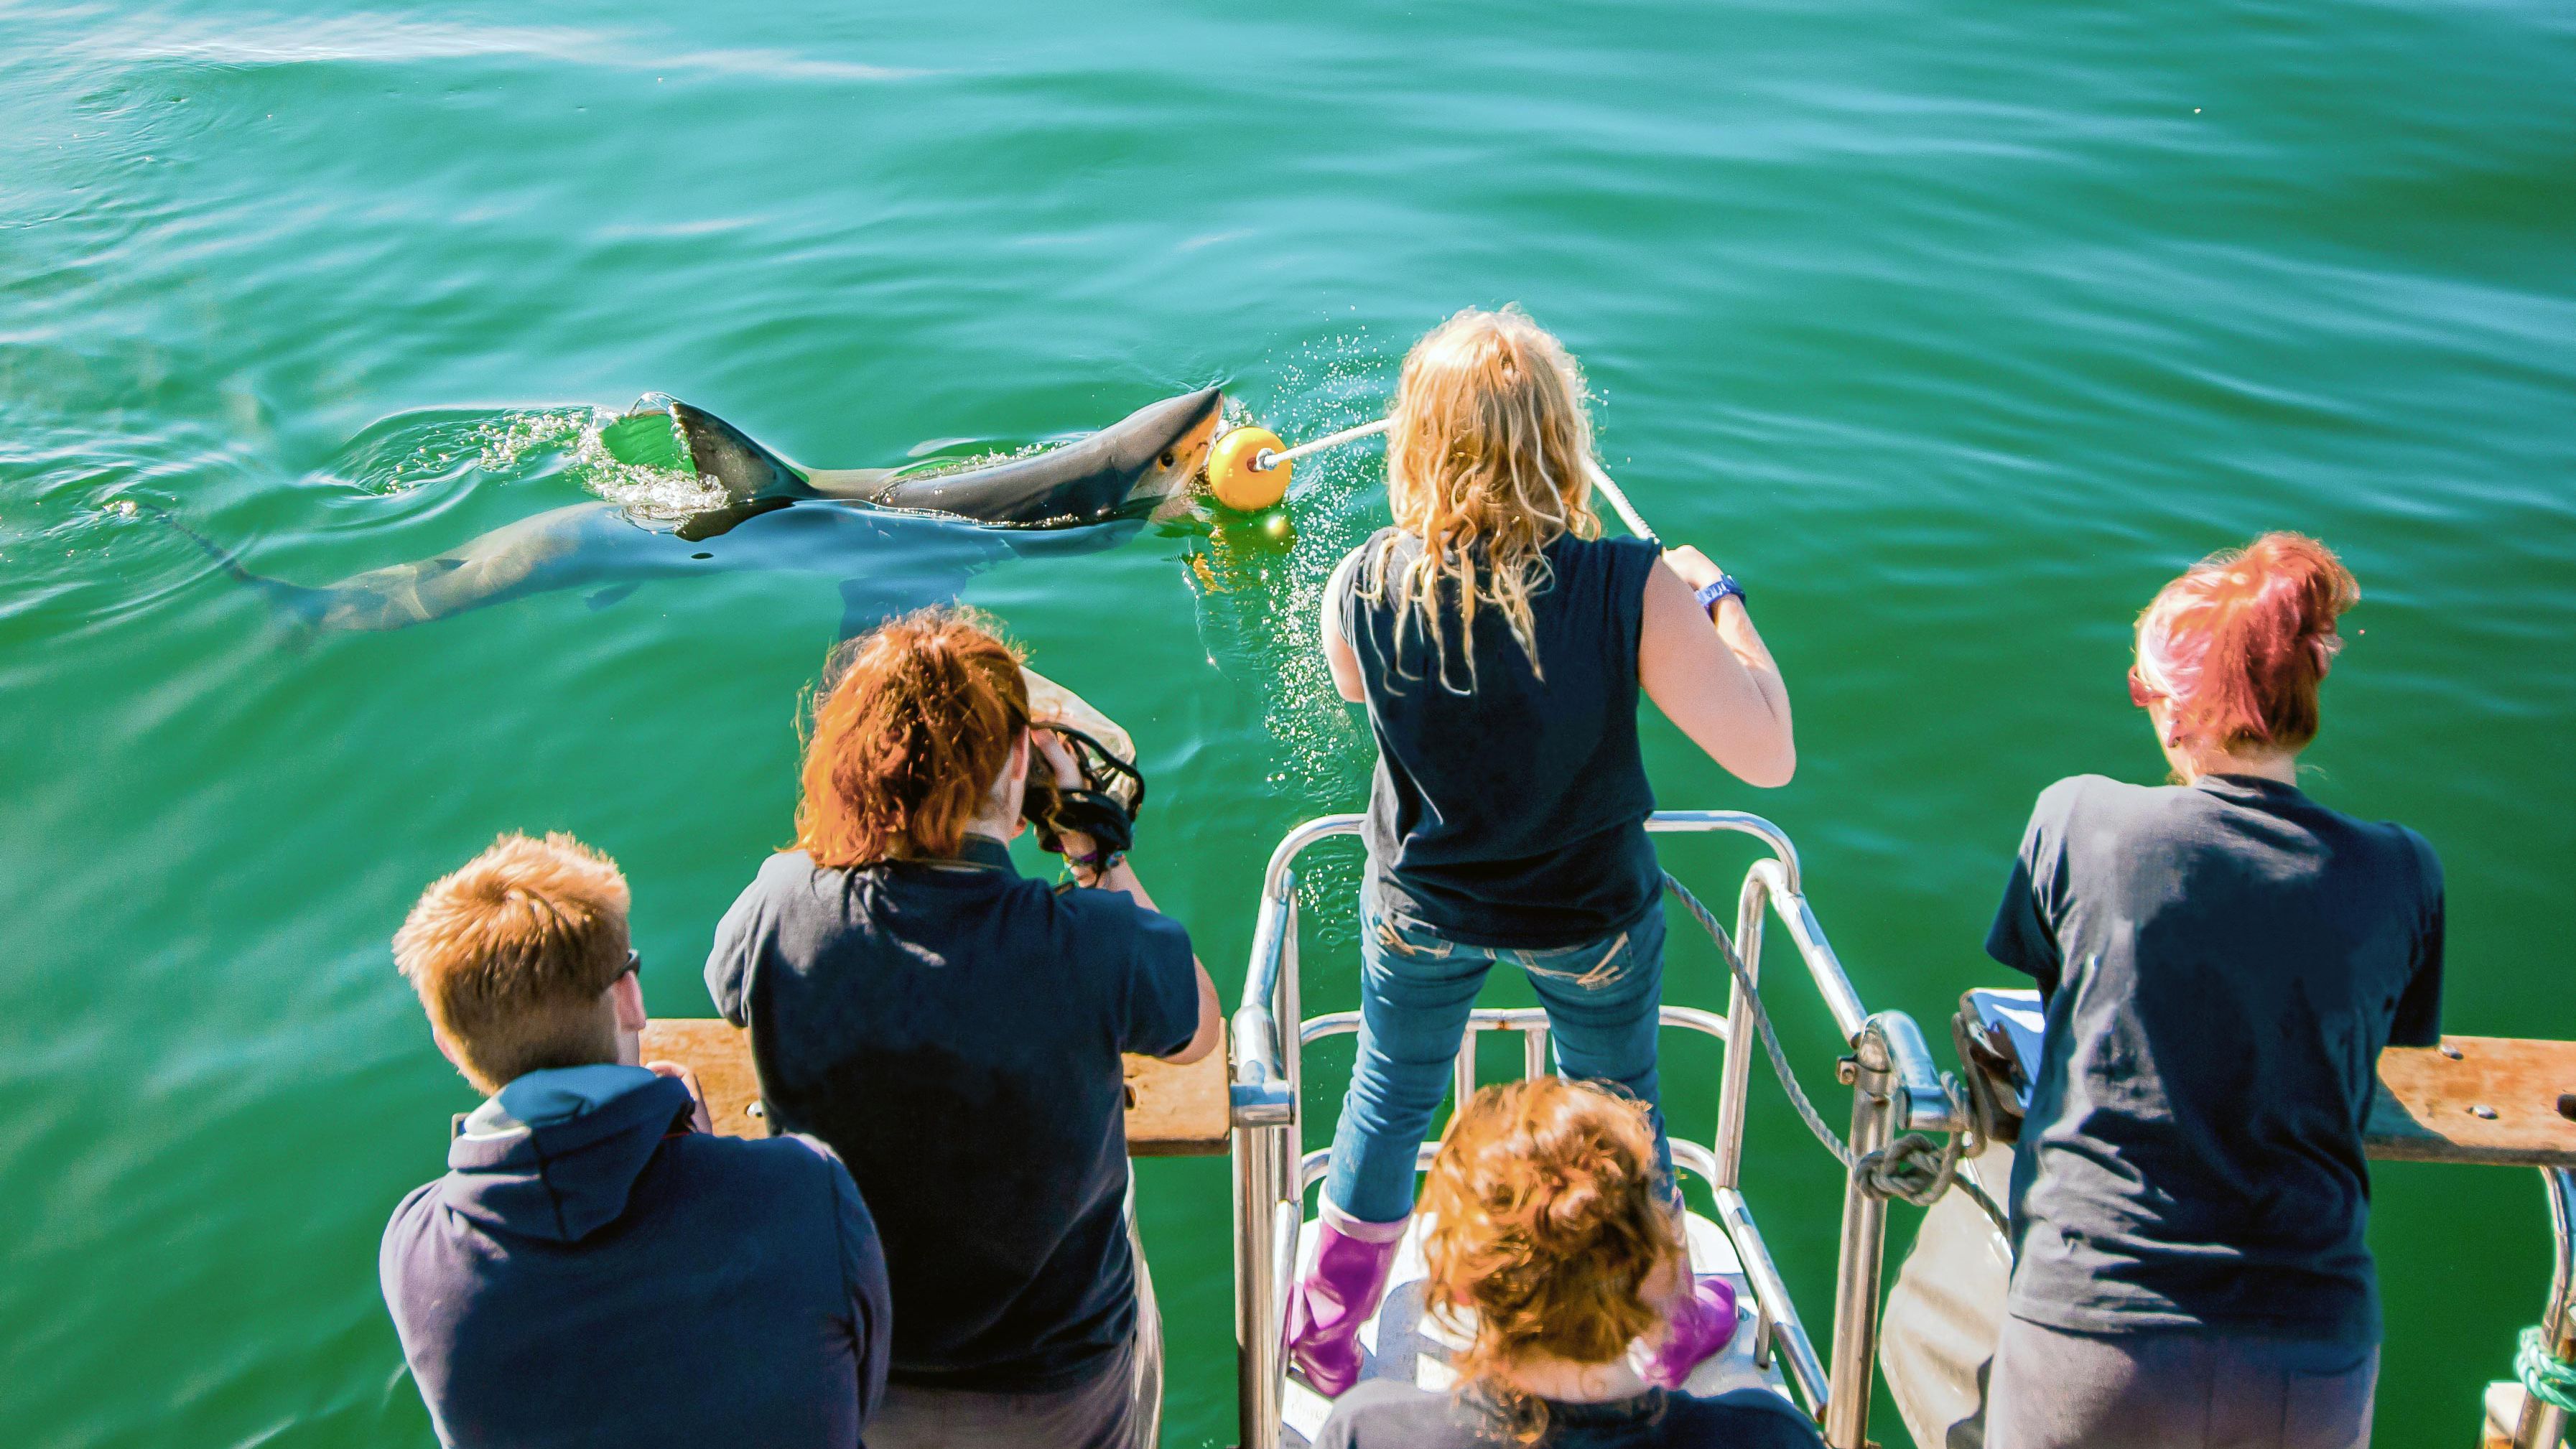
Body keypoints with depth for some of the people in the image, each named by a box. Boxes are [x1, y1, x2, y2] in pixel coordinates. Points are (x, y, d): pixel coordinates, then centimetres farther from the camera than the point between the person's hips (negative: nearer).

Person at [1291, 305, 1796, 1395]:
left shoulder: (1361, 590, -23)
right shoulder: (1630, 590, -30)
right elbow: (1769, 755, -25)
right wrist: (1718, 598, -11)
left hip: (1421, 912, 1)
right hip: (1591, 917, -1)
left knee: (1389, 1100, 25)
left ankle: (1325, 1340, 43)